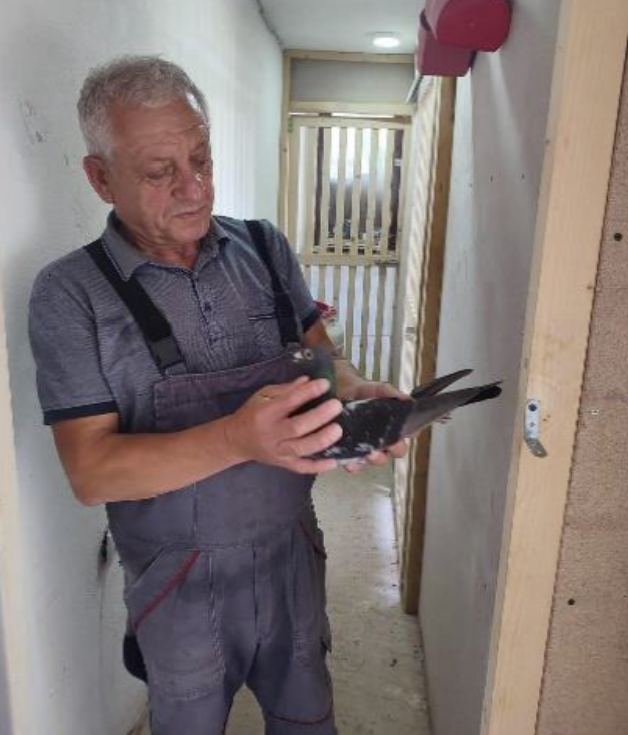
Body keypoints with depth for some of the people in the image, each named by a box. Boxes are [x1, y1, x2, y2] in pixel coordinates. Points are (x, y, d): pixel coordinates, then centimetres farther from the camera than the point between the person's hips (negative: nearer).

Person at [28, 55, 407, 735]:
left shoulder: (264, 248, -4)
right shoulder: (69, 294, -14)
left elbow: (320, 356, 2)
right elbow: (90, 472, -19)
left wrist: (355, 394, -22)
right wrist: (236, 439, -35)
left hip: (293, 553, 3)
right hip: (182, 583, -2)